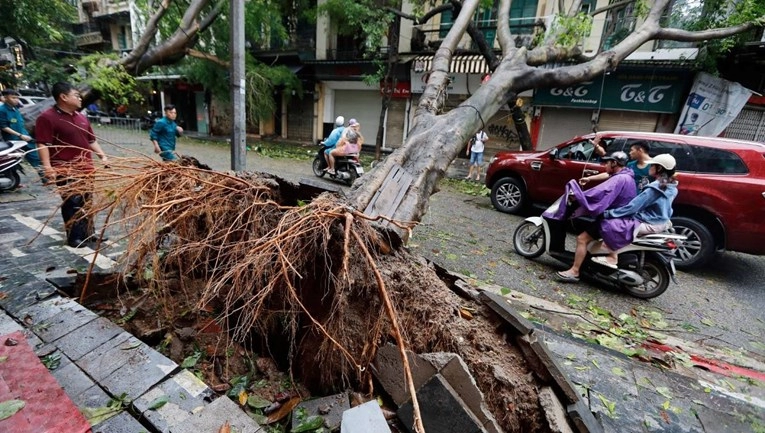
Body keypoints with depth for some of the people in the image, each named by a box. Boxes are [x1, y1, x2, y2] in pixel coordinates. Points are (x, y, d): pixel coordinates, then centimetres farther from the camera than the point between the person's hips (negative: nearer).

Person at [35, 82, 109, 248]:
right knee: (72, 203, -3)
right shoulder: (47, 117, -8)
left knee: (87, 203, 13)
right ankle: (74, 237, 7)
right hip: (66, 171, -7)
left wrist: (102, 155, 11)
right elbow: (43, 144, -14)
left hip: (86, 169, 7)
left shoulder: (82, 117, 15)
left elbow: (91, 140, 22)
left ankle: (88, 233, 24)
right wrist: (47, 167, -23)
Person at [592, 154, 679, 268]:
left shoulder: (654, 188, -23)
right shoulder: (671, 187, 7)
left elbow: (633, 206, -25)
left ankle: (613, 257, -10)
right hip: (662, 221, 11)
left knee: (609, 223, -17)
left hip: (648, 224, -10)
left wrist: (608, 213, -21)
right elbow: (667, 210, 17)